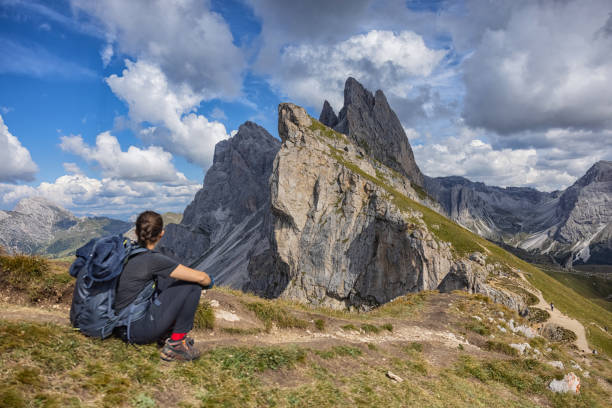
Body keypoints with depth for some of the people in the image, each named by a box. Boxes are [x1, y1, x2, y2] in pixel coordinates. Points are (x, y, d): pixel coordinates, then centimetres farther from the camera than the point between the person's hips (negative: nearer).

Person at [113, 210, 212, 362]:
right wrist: (208, 281, 2)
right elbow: (201, 278, -21)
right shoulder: (153, 259, -21)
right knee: (192, 286, -10)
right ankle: (175, 345, -3)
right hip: (136, 331, -9)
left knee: (168, 278, 16)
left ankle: (167, 332, 17)